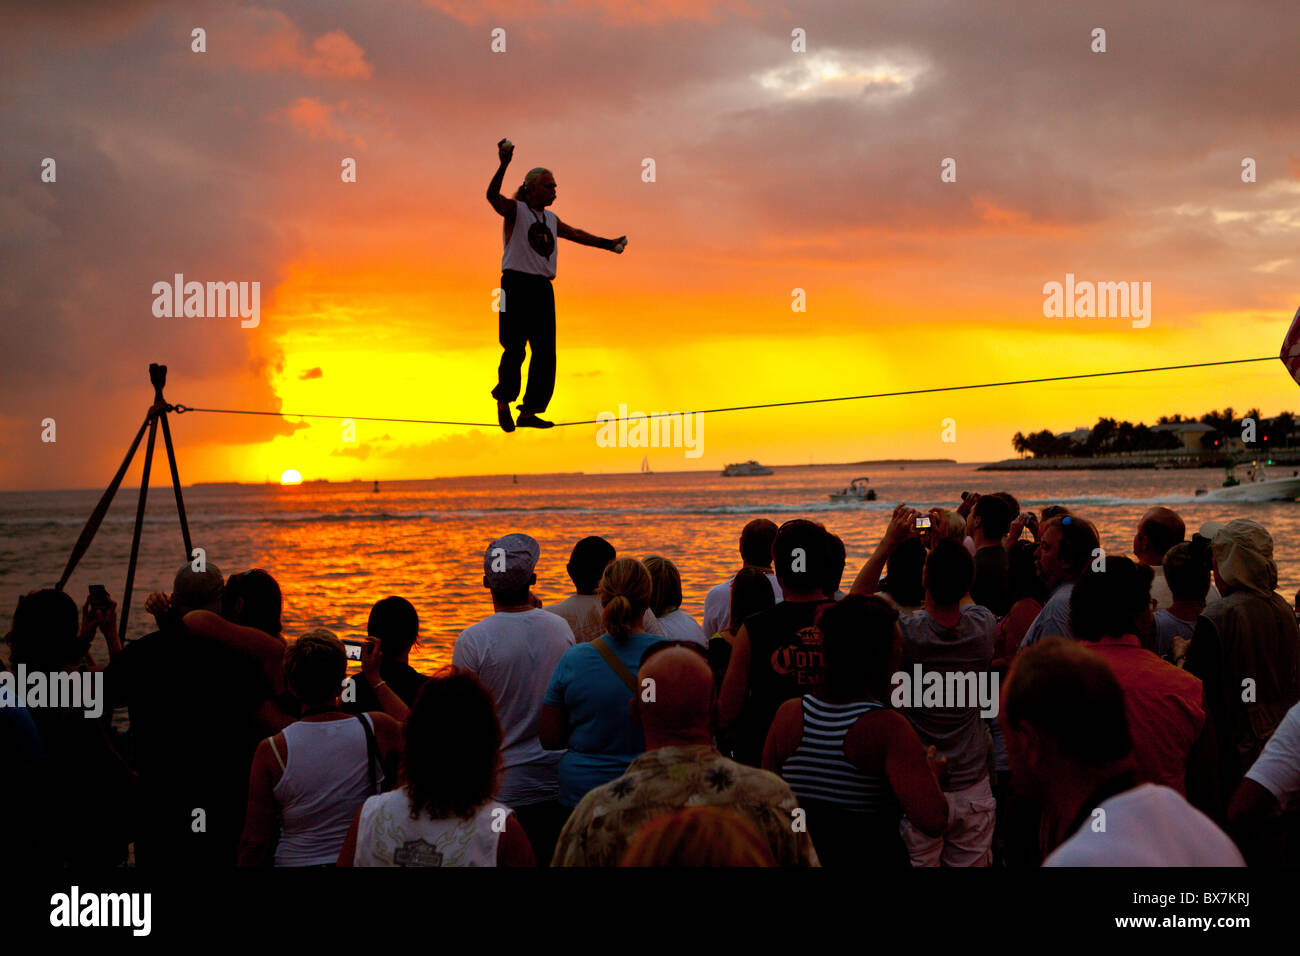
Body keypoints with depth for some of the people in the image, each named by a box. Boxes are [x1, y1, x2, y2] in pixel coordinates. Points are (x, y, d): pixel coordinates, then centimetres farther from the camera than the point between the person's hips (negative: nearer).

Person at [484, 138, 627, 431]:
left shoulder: (551, 219, 18)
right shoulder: (515, 210, -2)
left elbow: (576, 234, 34)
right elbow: (492, 195, -21)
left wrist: (608, 244, 36)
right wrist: (504, 165, -34)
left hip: (543, 289, 7)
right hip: (517, 285, -7)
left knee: (545, 354, 2)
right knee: (515, 349, -10)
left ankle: (529, 412, 9)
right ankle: (503, 402, 9)